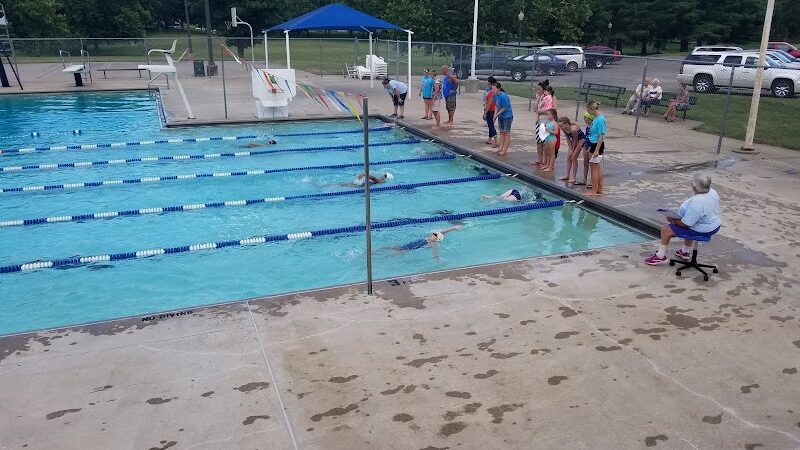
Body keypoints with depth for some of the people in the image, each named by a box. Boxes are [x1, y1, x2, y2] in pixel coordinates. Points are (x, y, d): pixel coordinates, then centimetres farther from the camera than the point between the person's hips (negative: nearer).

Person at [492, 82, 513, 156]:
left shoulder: (503, 96, -24)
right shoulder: (494, 96, -1)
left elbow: (505, 108, -20)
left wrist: (497, 114, -15)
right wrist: (495, 114, -7)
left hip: (507, 116, -8)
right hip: (500, 116, 8)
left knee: (507, 133, -1)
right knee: (501, 132, 13)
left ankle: (504, 151, 1)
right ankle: (501, 148, 20)